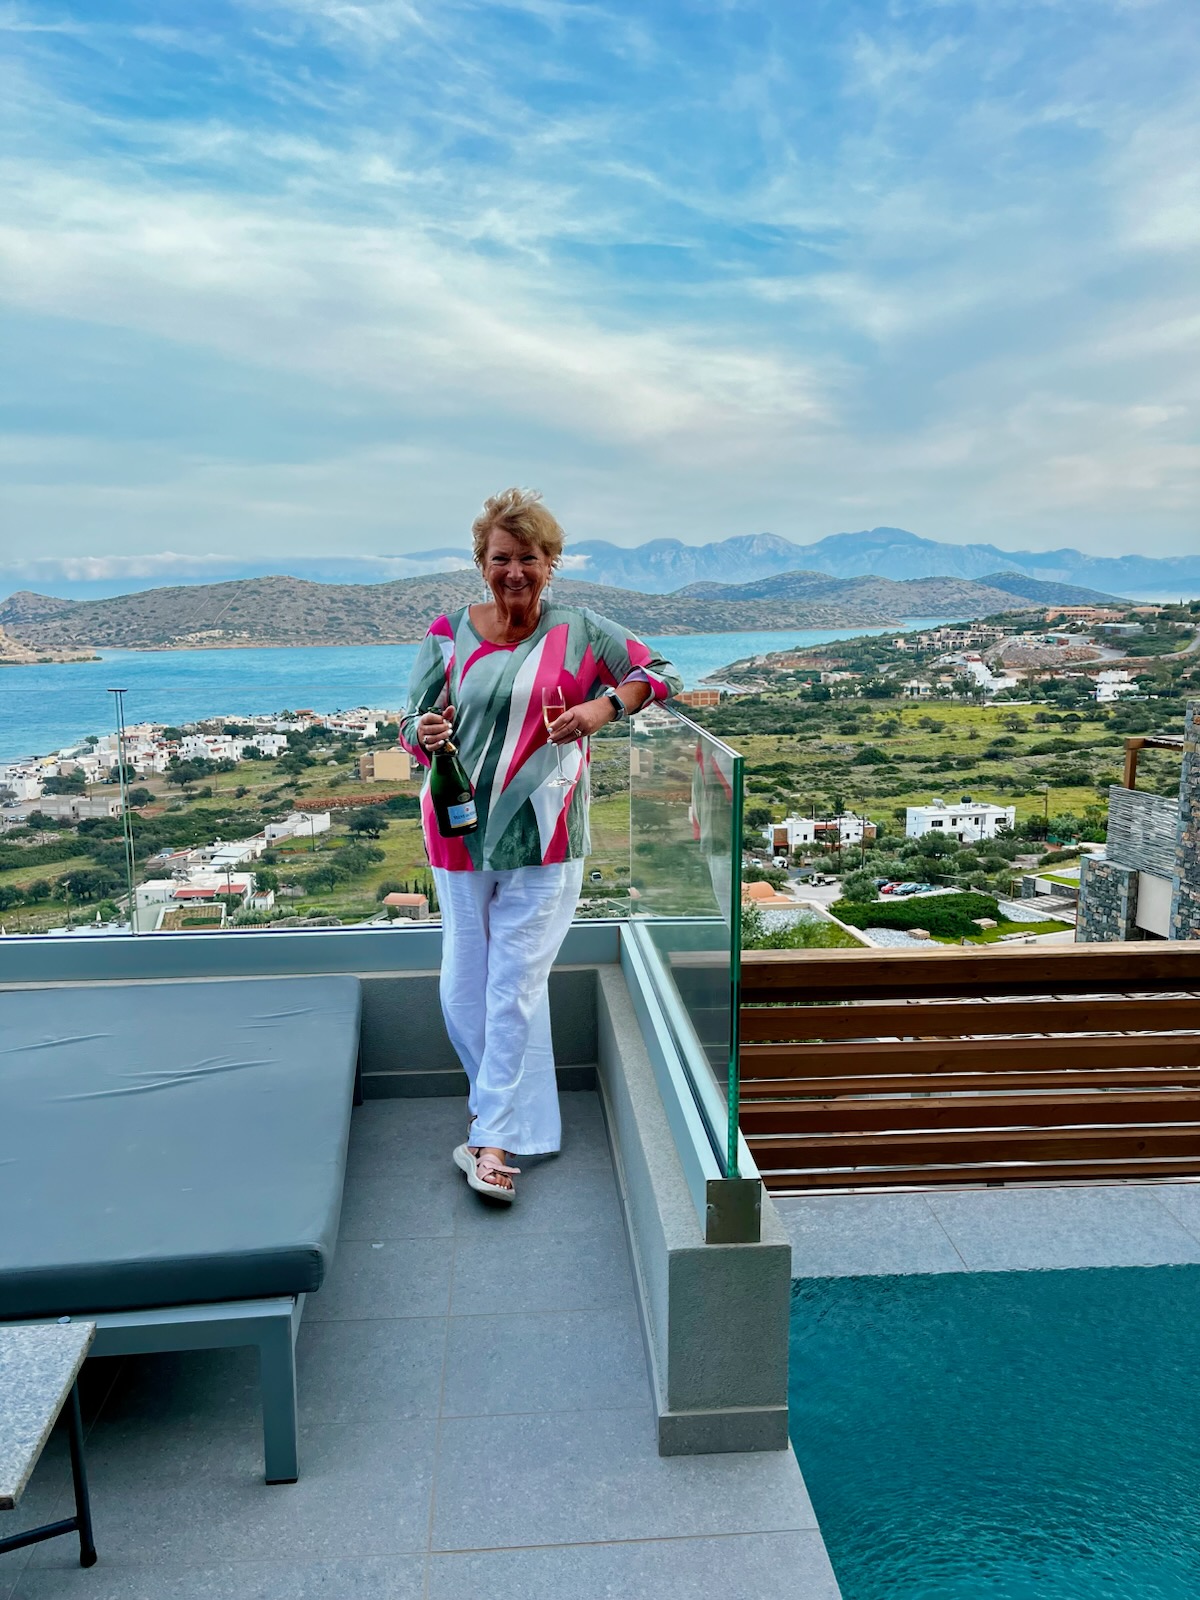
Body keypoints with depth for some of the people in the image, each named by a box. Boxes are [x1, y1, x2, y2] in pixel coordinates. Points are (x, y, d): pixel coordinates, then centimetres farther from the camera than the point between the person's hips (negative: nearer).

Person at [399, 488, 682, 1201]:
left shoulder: (579, 630, 1)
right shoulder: (448, 634, 3)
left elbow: (660, 671, 9)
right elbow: (415, 731, 8)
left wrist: (605, 706, -10)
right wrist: (424, 732, -17)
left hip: (543, 836, -2)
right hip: (461, 829, 3)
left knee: (517, 987, -3)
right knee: (464, 985, 9)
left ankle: (494, 1137, 7)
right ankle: (507, 1107, 31)